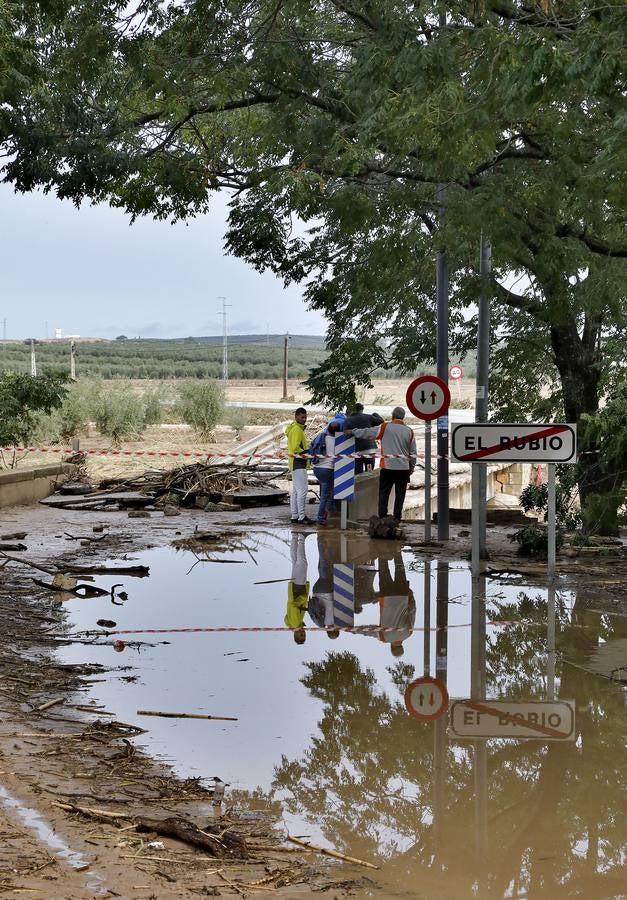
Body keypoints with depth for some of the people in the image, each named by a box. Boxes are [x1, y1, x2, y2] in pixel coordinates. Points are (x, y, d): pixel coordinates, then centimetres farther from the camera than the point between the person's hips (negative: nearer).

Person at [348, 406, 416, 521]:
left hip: (388, 467, -2)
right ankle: (397, 518, 8)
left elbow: (367, 432, 4)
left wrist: (352, 431, 19)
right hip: (404, 468, 2)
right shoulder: (409, 431, 5)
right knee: (400, 494, 7)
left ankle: (382, 517, 1)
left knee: (384, 493, 4)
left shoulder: (385, 428, -4)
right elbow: (413, 453, 9)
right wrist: (412, 467, 19)